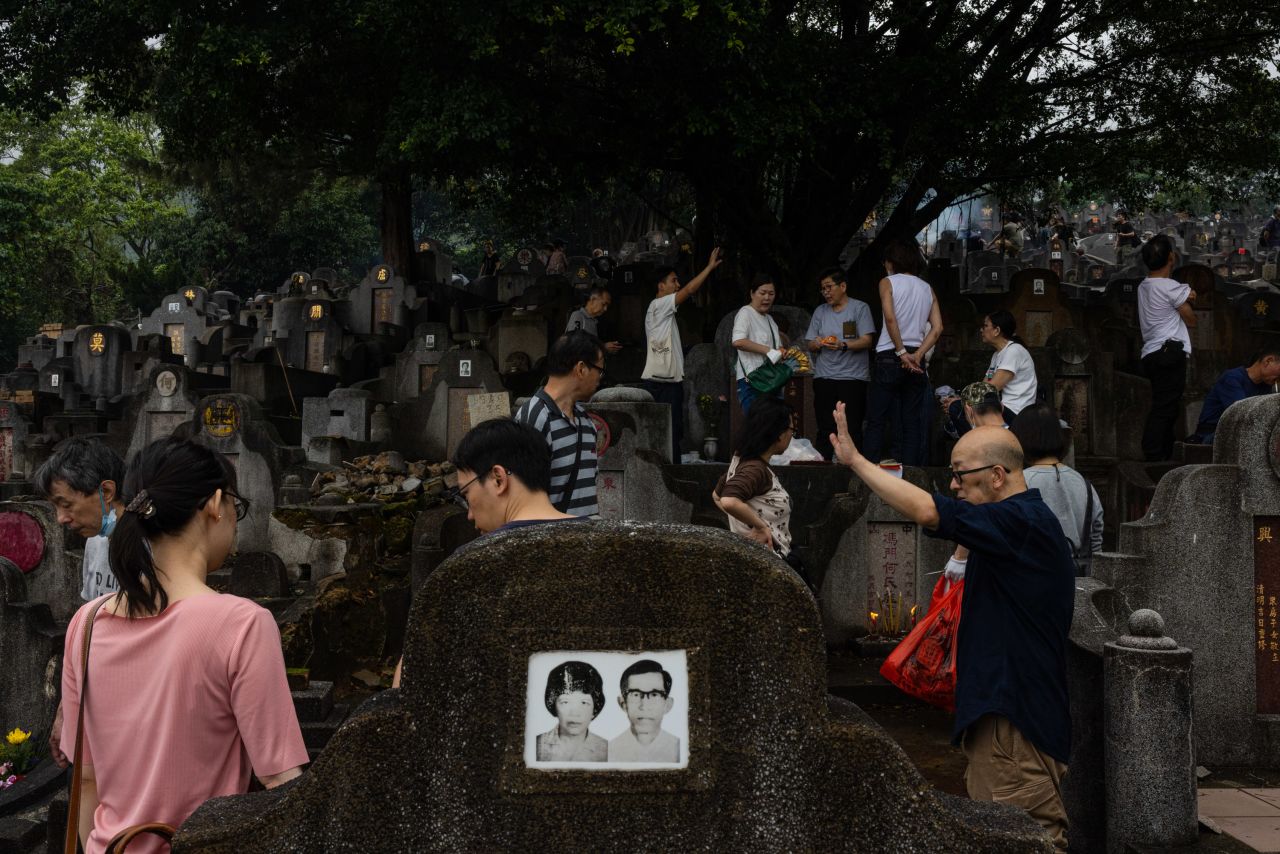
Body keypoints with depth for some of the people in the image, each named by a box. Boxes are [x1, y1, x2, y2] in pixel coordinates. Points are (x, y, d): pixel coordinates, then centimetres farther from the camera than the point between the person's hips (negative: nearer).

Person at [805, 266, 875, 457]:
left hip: (853, 377, -4)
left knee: (852, 429, -5)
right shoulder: (820, 311, 17)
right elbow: (811, 344, 16)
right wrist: (818, 343, -8)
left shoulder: (860, 308, 3)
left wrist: (843, 345, -21)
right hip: (824, 377, 4)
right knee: (825, 429, 3)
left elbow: (867, 341, -6)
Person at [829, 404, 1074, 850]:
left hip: (1014, 720, -11)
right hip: (1004, 712, 11)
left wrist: (856, 459, -22)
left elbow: (927, 511, -29)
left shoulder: (1021, 522, -19)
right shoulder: (1028, 521, 16)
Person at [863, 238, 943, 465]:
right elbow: (937, 328, 3)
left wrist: (902, 353, -12)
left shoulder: (888, 282, 1)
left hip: (890, 356, -4)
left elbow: (890, 318, -15)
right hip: (916, 360, 4)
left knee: (876, 420, -2)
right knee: (912, 423, 6)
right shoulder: (927, 289, 14)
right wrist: (917, 355, -3)